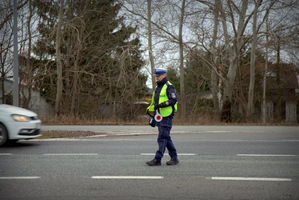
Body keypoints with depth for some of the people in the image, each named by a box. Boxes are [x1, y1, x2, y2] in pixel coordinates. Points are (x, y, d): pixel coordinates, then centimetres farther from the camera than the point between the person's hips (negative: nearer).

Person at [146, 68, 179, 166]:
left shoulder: (168, 87, -8)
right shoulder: (158, 87, 19)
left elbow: (173, 100, -17)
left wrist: (161, 105, -23)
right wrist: (150, 108, 23)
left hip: (166, 117, -9)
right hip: (160, 116, 9)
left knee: (162, 138, -9)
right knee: (166, 138, 11)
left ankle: (157, 159, -9)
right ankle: (174, 158, 18)